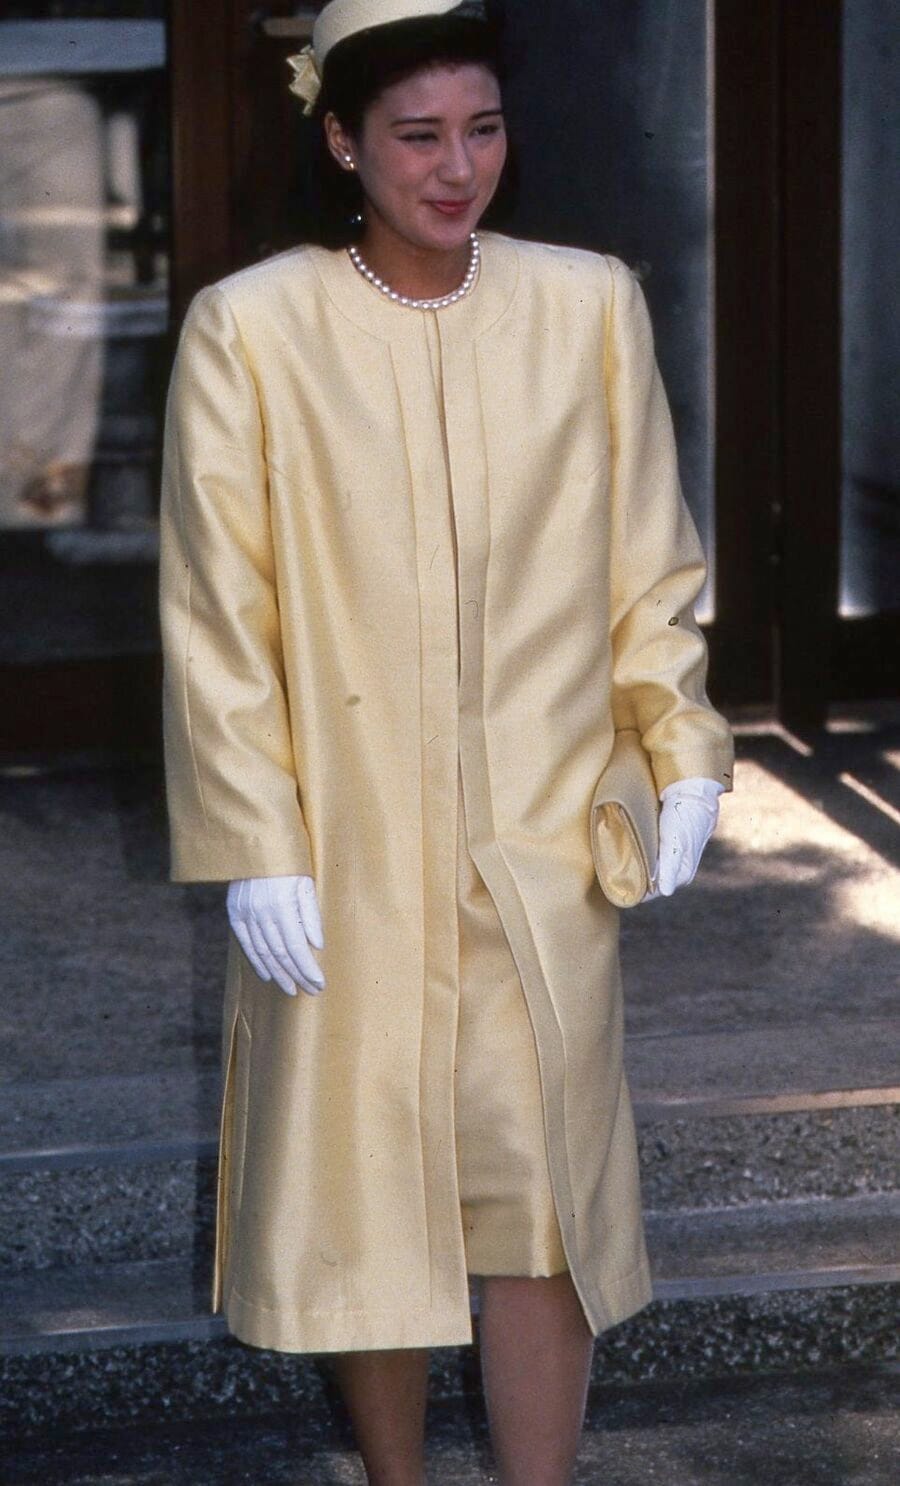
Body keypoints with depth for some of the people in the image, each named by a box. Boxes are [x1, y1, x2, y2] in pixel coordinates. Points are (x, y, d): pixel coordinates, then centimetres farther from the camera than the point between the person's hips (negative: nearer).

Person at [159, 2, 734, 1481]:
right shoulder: (249, 331, -6)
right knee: (362, 1188, 8)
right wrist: (257, 850, -9)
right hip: (347, 847, -1)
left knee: (539, 1189, 1)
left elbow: (650, 564, 8)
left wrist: (681, 757, -1)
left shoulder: (590, 306, 0)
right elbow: (218, 617, -5)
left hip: (542, 842, 1)